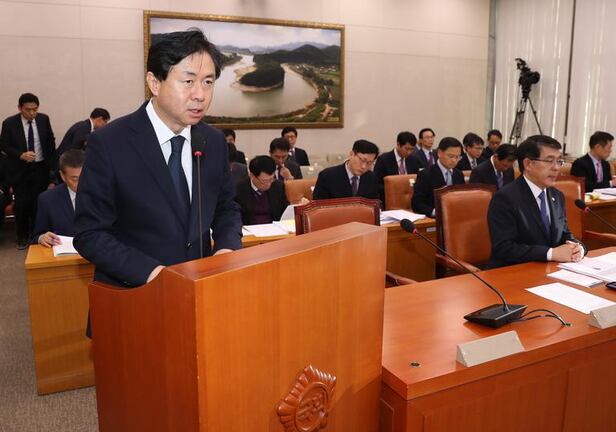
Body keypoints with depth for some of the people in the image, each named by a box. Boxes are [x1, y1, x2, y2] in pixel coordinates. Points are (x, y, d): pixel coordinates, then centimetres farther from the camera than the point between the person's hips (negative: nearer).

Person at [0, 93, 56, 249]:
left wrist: (51, 165, 4)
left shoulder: (44, 119, -3)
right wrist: (21, 155, -20)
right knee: (22, 204, -1)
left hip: (40, 168, 1)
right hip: (19, 169, -1)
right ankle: (22, 236, 17)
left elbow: (51, 142, 7)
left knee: (38, 202, 4)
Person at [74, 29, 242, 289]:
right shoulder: (108, 143, -10)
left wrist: (227, 248, -6)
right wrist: (150, 272, -21)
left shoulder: (215, 141, 2)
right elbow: (89, 234, -8)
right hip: (131, 295, -1)